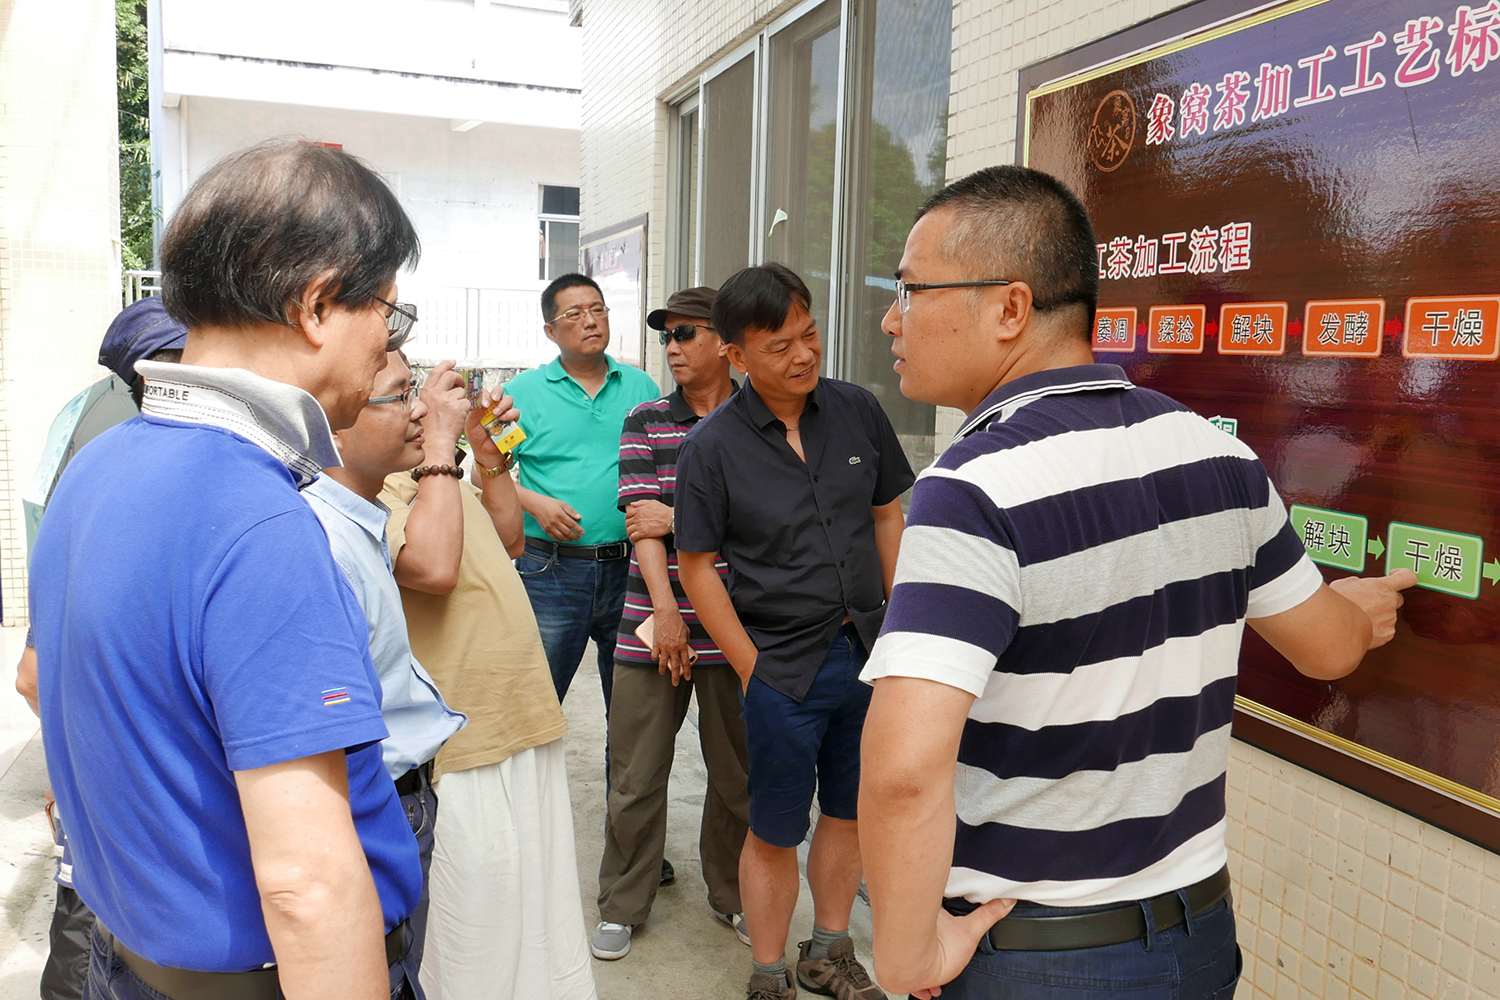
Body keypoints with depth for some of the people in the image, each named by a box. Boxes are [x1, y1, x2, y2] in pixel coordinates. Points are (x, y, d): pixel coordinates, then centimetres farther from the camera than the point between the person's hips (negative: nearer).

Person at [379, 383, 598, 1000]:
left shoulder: (424, 471, 11)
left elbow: (508, 541, 20)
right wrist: (440, 441, -25)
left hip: (523, 720, 9)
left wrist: (490, 457, 6)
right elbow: (435, 567, -34)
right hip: (462, 747, -9)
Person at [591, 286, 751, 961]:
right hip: (654, 622, 0)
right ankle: (623, 905, 25)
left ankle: (731, 894, 33)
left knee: (738, 770, 12)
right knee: (636, 774, 6)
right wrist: (665, 607, -16)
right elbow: (641, 518, -5)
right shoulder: (646, 422, 5)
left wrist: (680, 520, -11)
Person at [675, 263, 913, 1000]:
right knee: (776, 833, 9)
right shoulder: (710, 447, -10)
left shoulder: (857, 411, 0)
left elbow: (888, 516, 9)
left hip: (867, 649, 4)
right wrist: (753, 669, -9)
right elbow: (697, 567, -7)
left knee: (849, 811, 19)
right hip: (783, 668, -4)